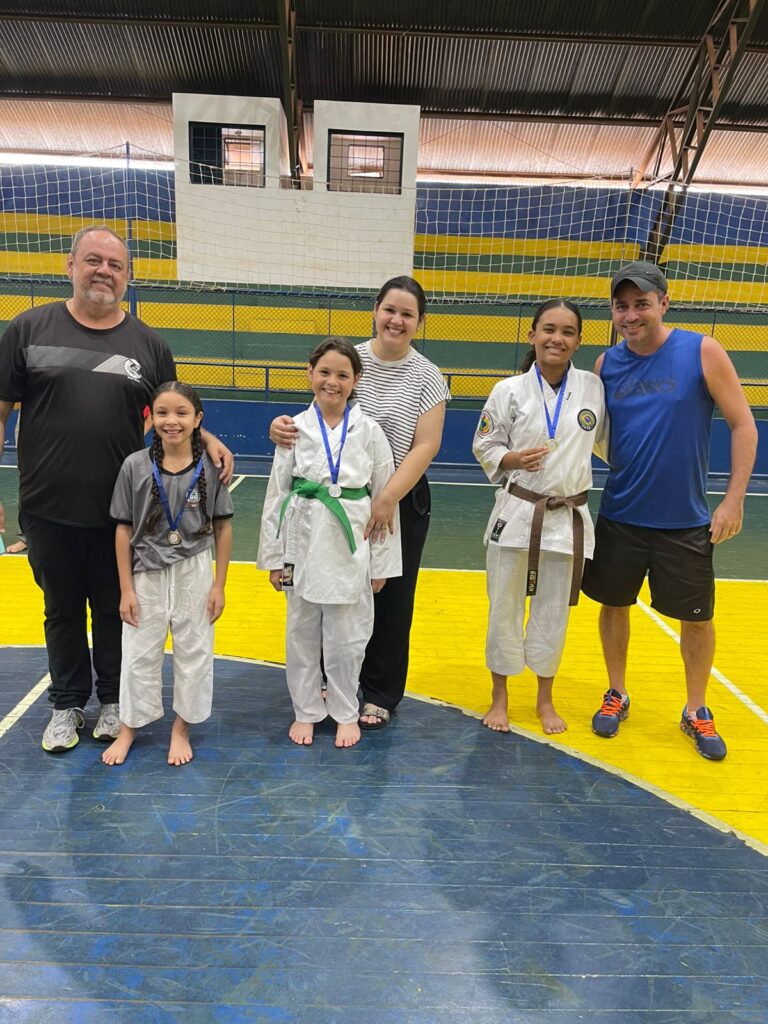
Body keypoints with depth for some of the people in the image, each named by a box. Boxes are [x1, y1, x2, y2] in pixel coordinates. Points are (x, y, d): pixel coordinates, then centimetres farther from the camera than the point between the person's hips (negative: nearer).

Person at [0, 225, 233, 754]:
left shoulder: (149, 344, 4)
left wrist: (208, 439, -10)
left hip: (120, 512, 1)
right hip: (49, 510, 0)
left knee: (116, 610, 13)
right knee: (63, 610, 15)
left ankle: (114, 700, 33)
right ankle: (67, 704, 34)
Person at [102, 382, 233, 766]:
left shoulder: (210, 467, -8)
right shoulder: (135, 466, -8)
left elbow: (223, 528, -2)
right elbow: (123, 530, -3)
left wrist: (219, 585, -3)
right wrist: (126, 589, -4)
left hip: (195, 572, 0)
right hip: (147, 573, 0)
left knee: (194, 652, 12)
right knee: (138, 653, 13)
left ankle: (181, 729, 32)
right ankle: (128, 729, 35)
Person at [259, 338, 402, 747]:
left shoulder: (369, 431, -3)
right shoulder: (296, 429, 0)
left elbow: (384, 496, 0)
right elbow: (277, 493, 3)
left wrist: (382, 563, 0)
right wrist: (273, 555, 3)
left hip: (350, 546, -1)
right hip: (304, 543, 1)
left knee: (346, 637, 8)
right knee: (302, 634, 13)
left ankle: (345, 713, 31)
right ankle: (306, 711, 33)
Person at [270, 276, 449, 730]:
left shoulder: (428, 377, -3)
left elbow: (425, 446, -10)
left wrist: (388, 500, -20)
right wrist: (284, 428, -18)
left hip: (402, 503, -1)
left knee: (390, 599, 10)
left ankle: (380, 695, 29)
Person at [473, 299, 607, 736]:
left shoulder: (594, 387, -1)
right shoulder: (509, 390, -5)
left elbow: (610, 444, 11)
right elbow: (484, 447, 0)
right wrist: (514, 459, -17)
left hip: (569, 517, 2)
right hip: (517, 513, -1)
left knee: (554, 613, 14)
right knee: (505, 609, 8)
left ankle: (546, 699, 34)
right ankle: (500, 697, 29)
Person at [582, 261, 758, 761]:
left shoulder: (702, 352, -9)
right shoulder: (607, 364, 0)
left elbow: (743, 426, -6)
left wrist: (734, 500, -10)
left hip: (685, 522, -2)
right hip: (619, 517, 3)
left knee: (697, 619, 10)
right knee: (614, 605, 13)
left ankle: (697, 711, 33)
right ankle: (617, 695, 35)